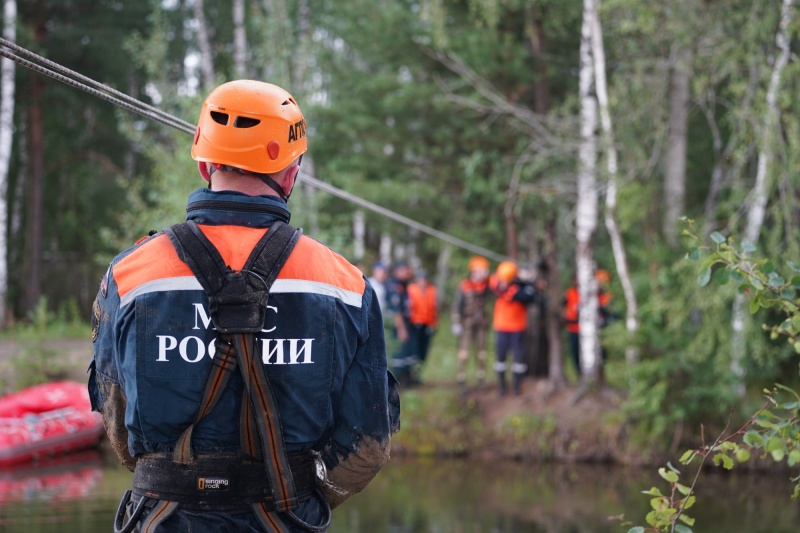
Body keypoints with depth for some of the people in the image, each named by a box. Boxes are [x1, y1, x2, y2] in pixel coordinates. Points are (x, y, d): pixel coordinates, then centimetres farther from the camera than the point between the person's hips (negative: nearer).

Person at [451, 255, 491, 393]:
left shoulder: (487, 284, 0)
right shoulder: (464, 286, -11)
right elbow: (457, 305, -9)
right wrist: (456, 324, -13)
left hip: (481, 323, 4)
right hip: (466, 323, -4)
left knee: (481, 352, 5)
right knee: (464, 352, -7)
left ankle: (480, 380, 14)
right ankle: (461, 381, -3)